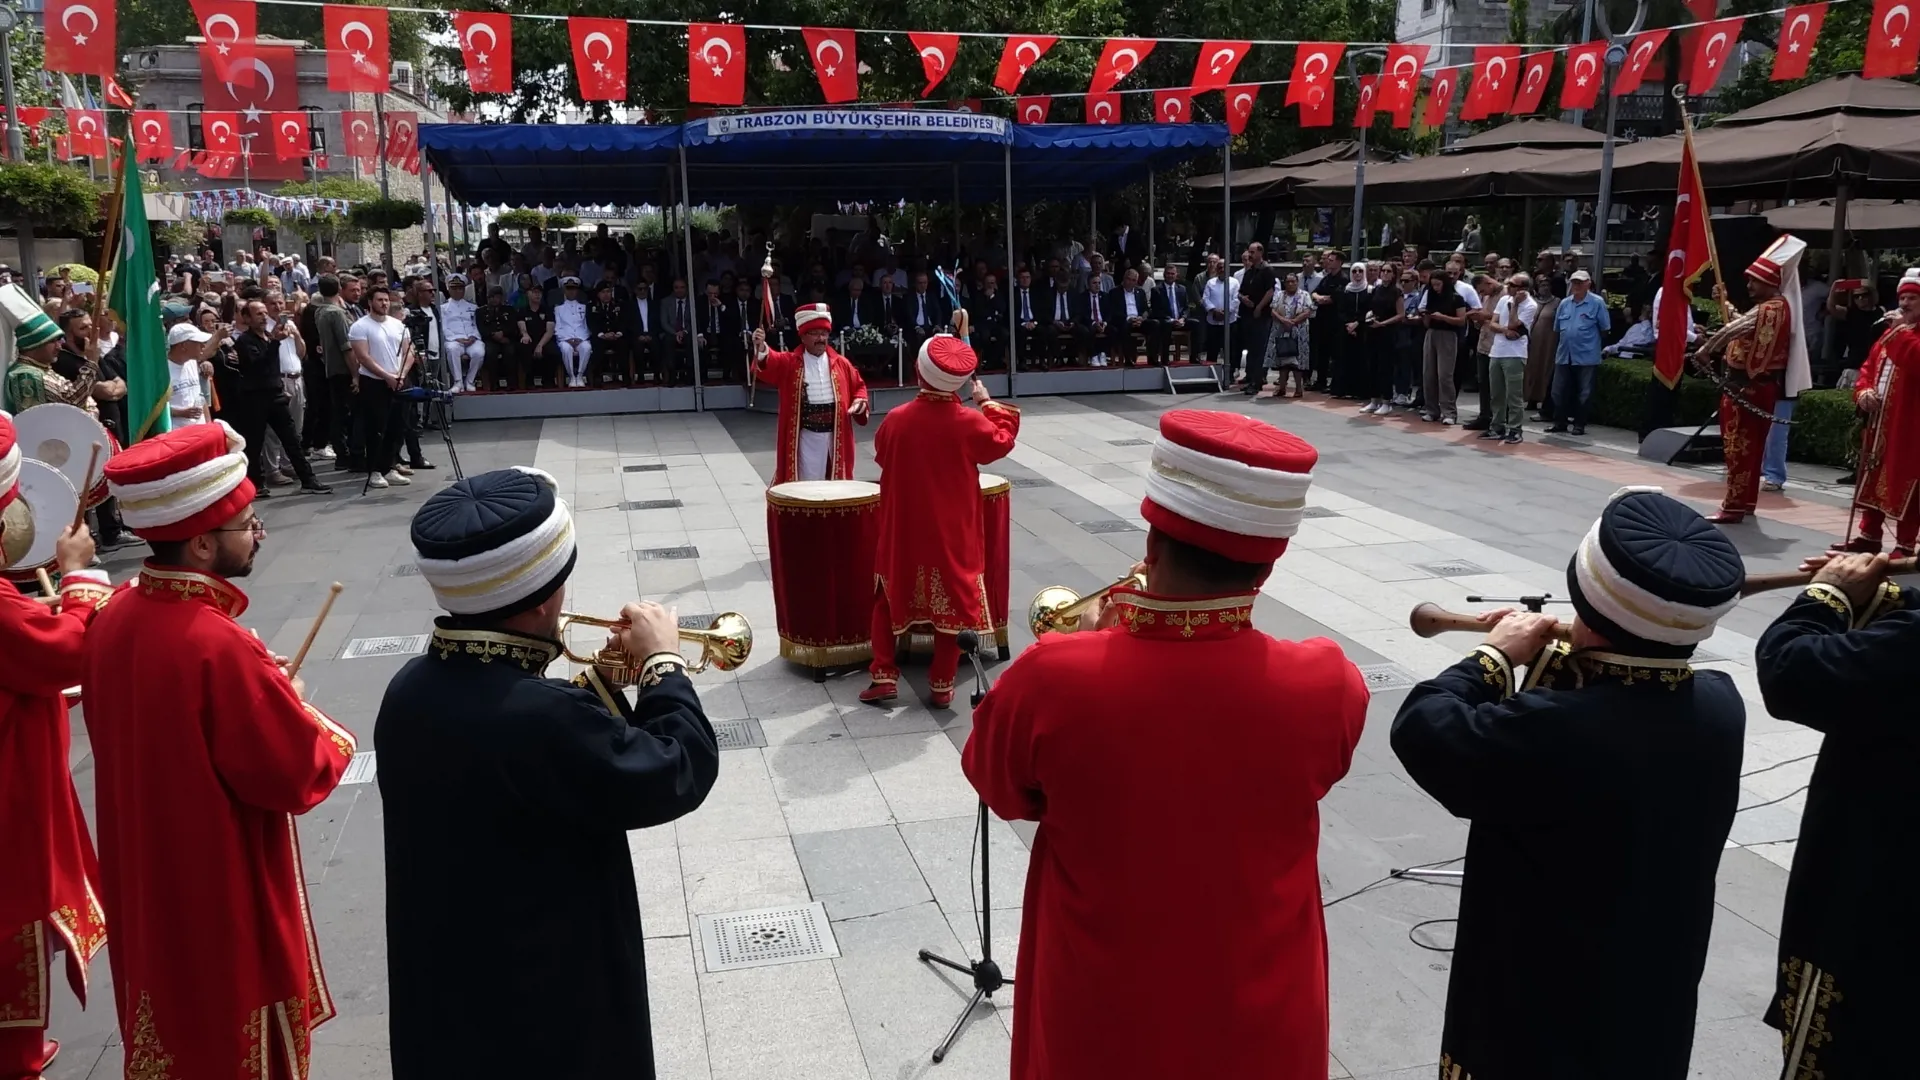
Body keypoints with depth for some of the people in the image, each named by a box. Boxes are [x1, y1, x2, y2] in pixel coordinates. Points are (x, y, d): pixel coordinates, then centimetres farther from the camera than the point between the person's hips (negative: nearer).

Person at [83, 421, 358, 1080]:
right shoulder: (219, 645, -30)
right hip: (226, 896, -8)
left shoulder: (115, 618, -4)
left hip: (149, 883, 8)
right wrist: (300, 715, -5)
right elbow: (299, 776, -22)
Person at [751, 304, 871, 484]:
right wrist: (761, 349, -43)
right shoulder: (790, 362, -2)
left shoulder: (841, 363, 7)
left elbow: (858, 385, 18)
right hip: (806, 437, -3)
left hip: (836, 437, 3)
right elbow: (770, 364, -21)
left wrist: (859, 401, -4)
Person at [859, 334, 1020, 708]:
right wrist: (989, 403, 14)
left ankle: (884, 677, 14)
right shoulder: (970, 422, -15)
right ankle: (942, 686, 14)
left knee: (887, 601, 18)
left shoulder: (896, 419, -12)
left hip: (903, 533, 1)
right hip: (952, 536, -1)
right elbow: (1002, 441, 5)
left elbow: (881, 455, 7)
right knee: (948, 606, 10)